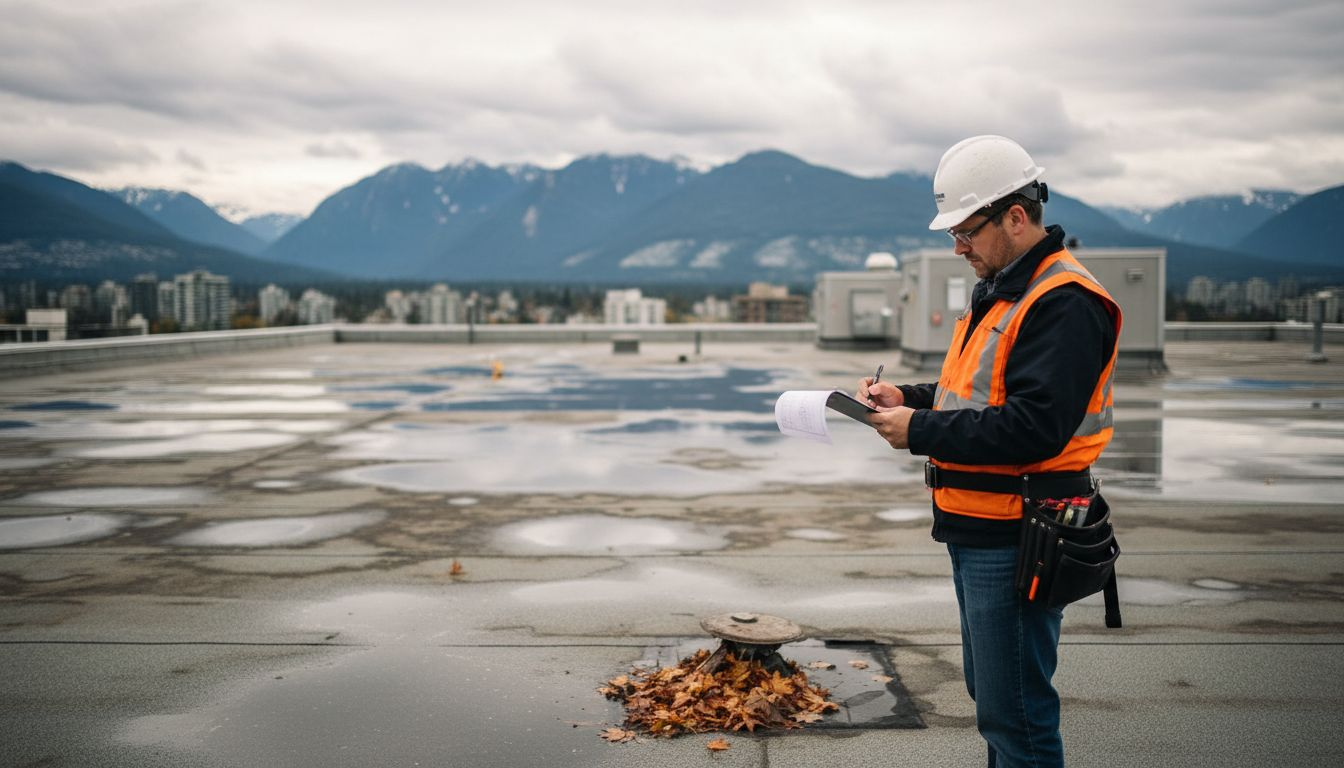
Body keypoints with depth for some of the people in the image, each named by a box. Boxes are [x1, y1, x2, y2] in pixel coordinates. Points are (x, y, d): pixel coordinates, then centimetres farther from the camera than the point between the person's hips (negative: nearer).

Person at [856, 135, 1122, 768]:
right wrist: (909, 397, 6)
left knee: (1015, 715, -2)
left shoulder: (1064, 304, -19)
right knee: (990, 696, 23)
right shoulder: (999, 292, 14)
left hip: (1016, 542, -11)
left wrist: (921, 431, -22)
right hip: (977, 532, 11)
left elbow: (1033, 429, -27)